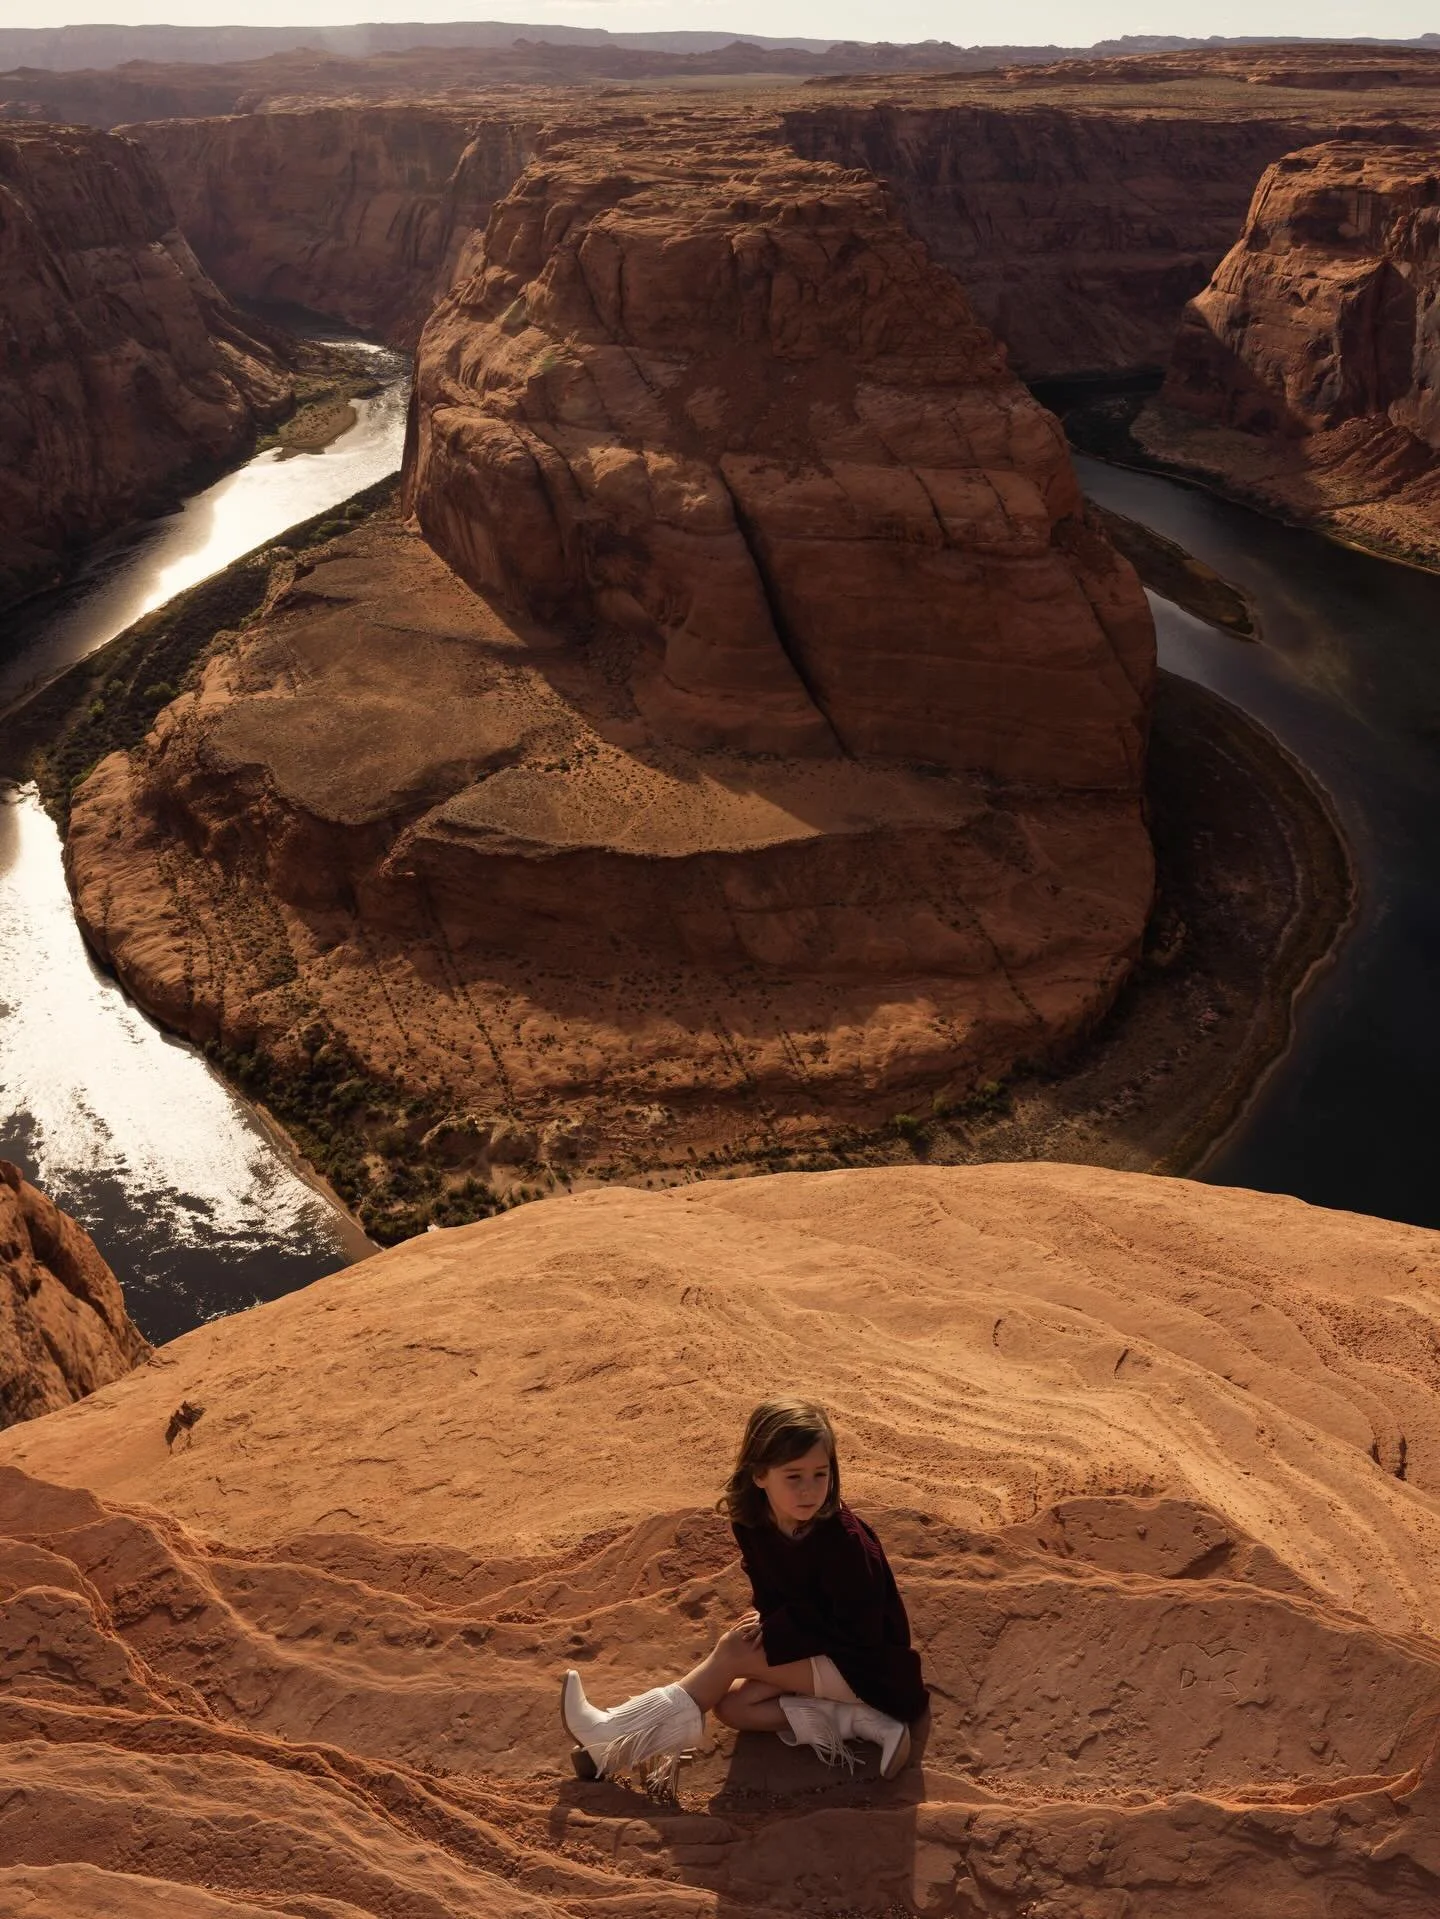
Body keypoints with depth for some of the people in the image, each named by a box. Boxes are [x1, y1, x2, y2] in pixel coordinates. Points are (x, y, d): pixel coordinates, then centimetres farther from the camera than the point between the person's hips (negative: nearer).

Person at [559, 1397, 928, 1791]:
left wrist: (781, 1625, -18)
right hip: (814, 1647, 8)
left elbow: (859, 1634, -22)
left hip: (871, 1670, -8)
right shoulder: (751, 1523, -8)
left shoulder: (844, 1539, -28)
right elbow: (770, 1595, 5)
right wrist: (772, 1622, -16)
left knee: (734, 1650, -18)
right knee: (730, 1705, -8)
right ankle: (861, 1723, -14)